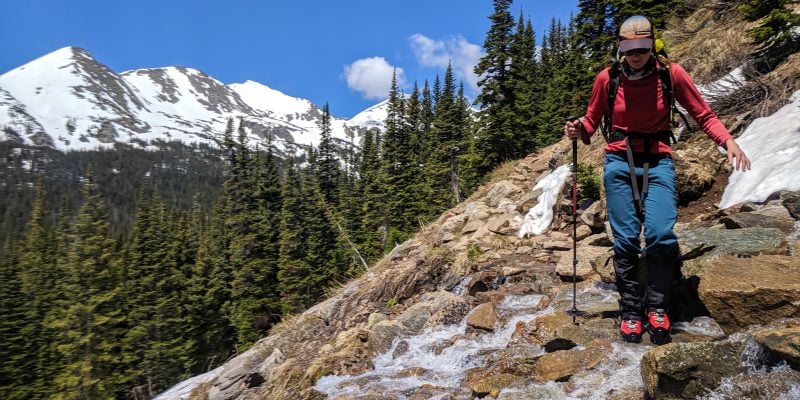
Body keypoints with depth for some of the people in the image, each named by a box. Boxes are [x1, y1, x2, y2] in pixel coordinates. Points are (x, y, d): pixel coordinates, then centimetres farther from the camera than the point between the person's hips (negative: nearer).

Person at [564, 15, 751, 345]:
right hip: (619, 161, 1)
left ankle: (656, 307, 6)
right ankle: (630, 309, 11)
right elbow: (592, 120, 10)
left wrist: (727, 140, -16)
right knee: (626, 240, -4)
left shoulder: (671, 73, -4)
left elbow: (704, 115, 2)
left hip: (657, 161, 0)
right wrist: (578, 130, -12)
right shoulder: (607, 78, -2)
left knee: (661, 235, -16)